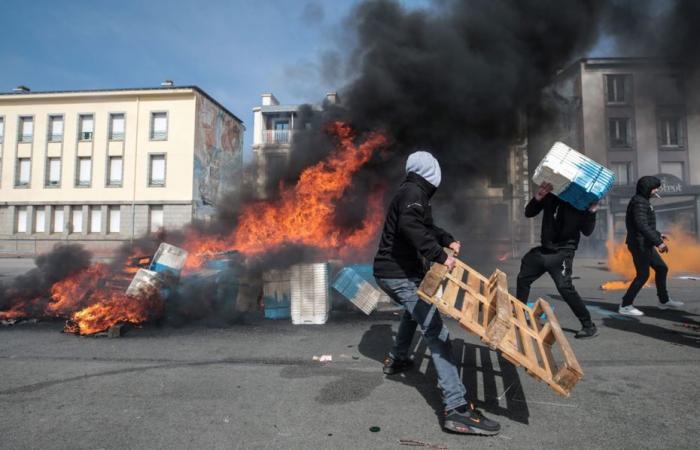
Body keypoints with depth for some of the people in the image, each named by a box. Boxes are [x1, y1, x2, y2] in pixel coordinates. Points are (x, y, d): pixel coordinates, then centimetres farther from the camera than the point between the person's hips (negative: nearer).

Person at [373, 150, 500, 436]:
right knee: (436, 332, -15)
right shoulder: (414, 192, -12)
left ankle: (396, 359, 48)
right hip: (400, 274, -11)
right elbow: (411, 226, -32)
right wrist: (439, 256, -31)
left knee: (414, 312, 36)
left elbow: (425, 227, 33)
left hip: (391, 272, 11)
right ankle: (457, 408, -18)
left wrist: (447, 240, 23)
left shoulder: (411, 192, 19)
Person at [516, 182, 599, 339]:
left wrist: (592, 212, -26)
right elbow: (528, 213, 1)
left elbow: (587, 231, -11)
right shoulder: (550, 195, -1)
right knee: (523, 278, 15)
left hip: (563, 252, -5)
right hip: (543, 249, 6)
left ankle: (589, 326, -9)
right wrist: (537, 198, -16)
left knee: (564, 286, -22)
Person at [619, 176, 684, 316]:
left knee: (661, 268, 17)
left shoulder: (643, 201, 16)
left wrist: (657, 234, 34)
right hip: (639, 244, -11)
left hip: (645, 244, 11)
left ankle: (664, 300, 29)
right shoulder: (639, 202, -17)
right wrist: (658, 242, -31)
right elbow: (642, 225, -28)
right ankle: (625, 306, -6)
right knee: (643, 275, -9)